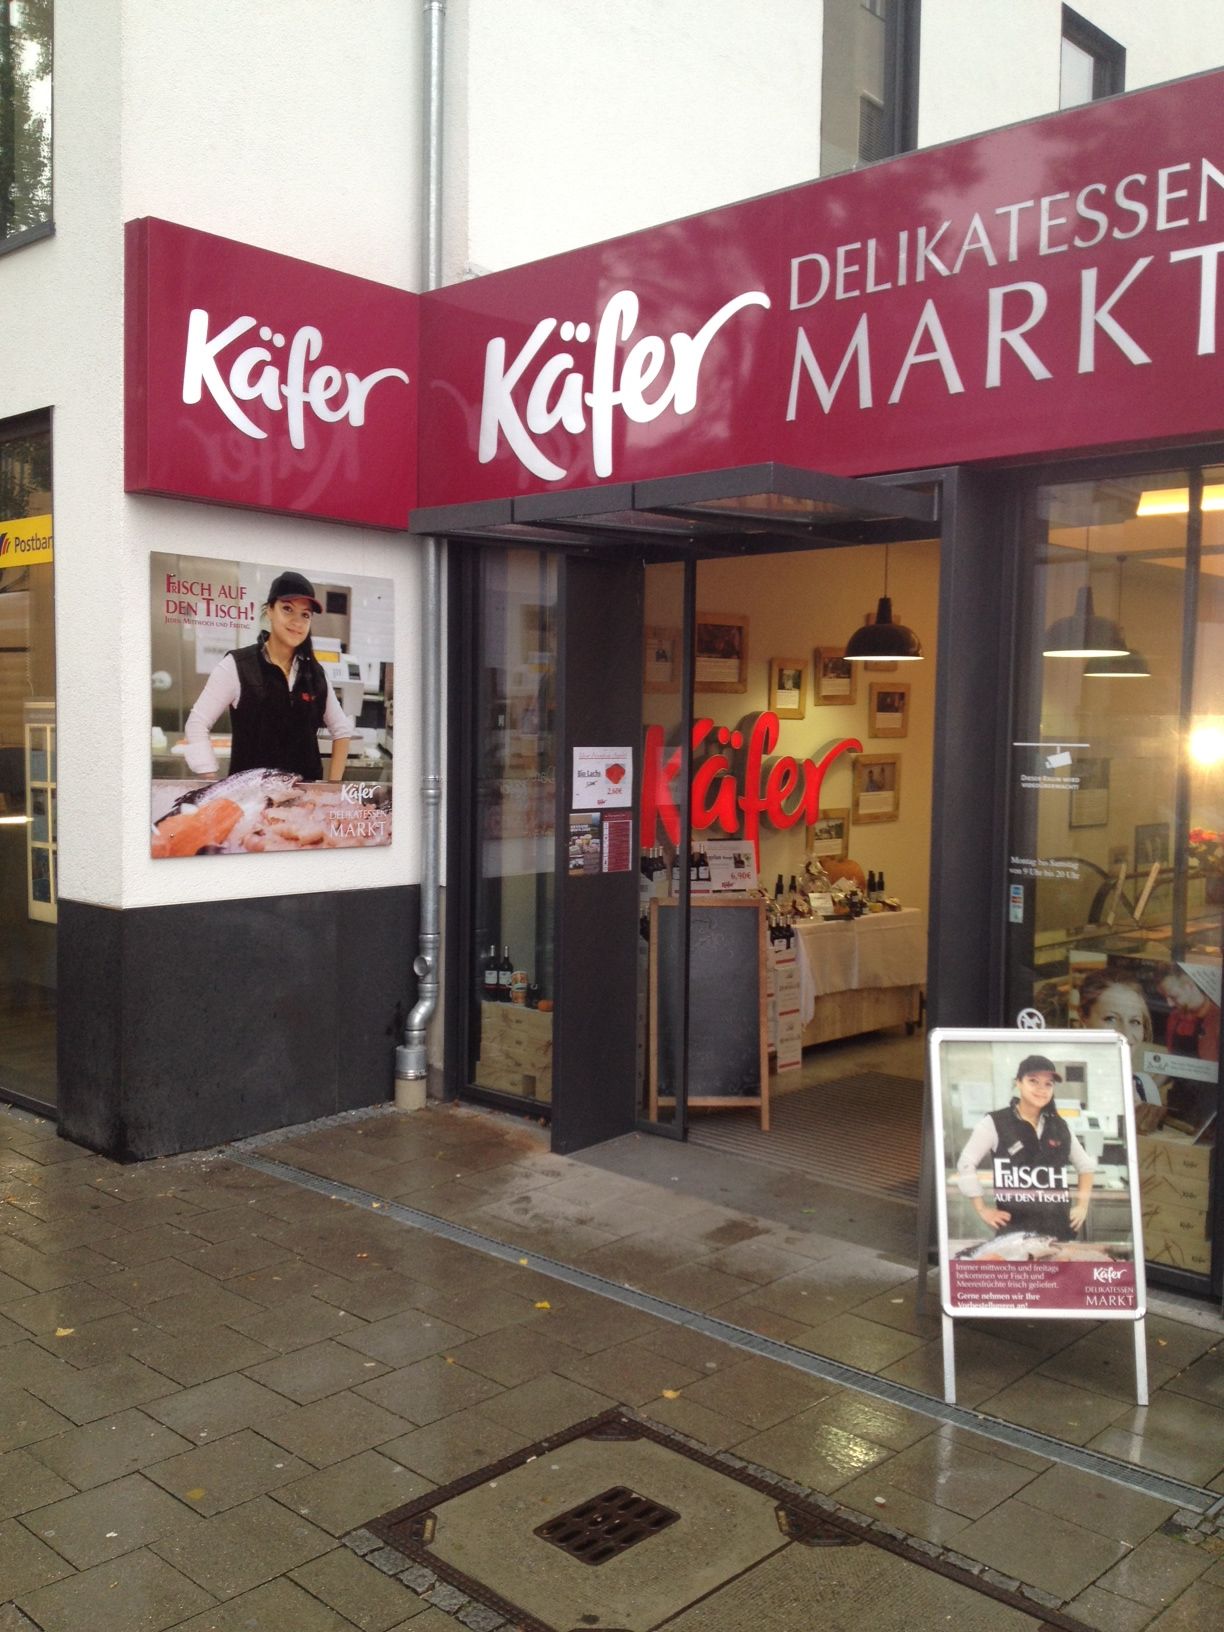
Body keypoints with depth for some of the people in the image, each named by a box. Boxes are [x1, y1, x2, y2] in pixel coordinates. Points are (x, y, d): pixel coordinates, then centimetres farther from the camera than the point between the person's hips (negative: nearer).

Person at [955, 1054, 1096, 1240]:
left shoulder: (1059, 1127, 12)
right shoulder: (994, 1123, -3)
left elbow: (1086, 1165, 25)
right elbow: (966, 1165, -4)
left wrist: (1082, 1205, 15)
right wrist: (982, 1209, -5)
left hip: (1059, 1229, 5)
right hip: (1014, 1229, -5)